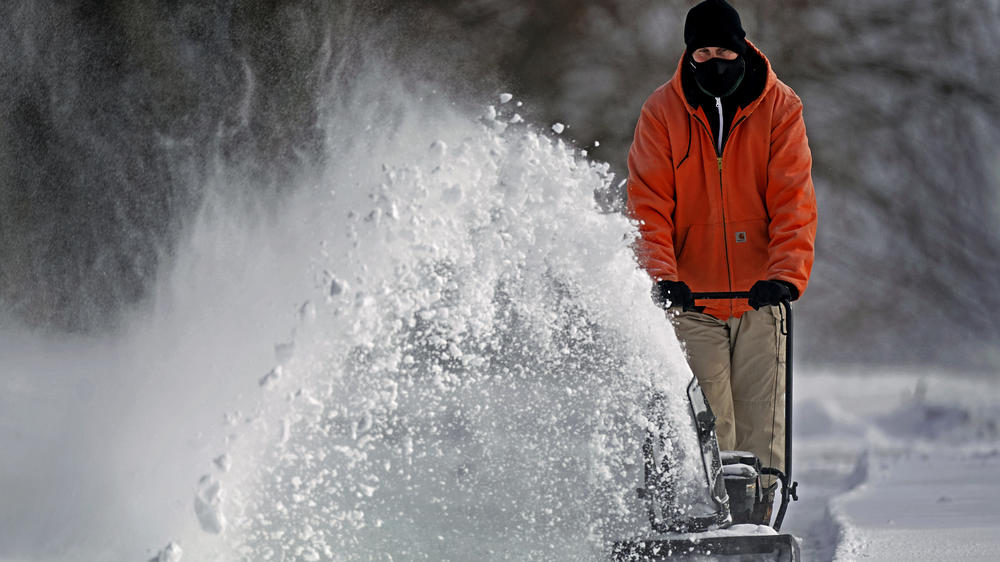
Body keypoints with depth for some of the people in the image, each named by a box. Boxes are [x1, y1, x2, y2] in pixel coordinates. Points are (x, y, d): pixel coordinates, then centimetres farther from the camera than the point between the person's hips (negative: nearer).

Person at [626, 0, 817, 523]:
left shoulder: (779, 108, -2)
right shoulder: (662, 112, -2)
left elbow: (793, 201, -9)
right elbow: (649, 205, -7)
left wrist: (787, 274, -24)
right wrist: (661, 275, -23)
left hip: (760, 300, 1)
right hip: (692, 299, -1)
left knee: (761, 435, 0)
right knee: (707, 434, -9)